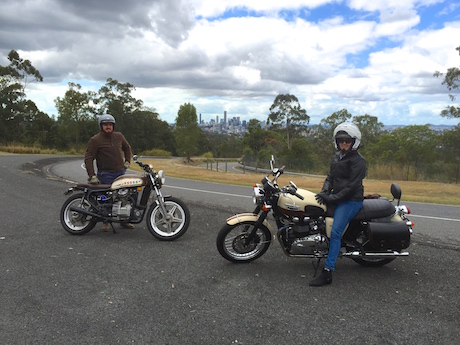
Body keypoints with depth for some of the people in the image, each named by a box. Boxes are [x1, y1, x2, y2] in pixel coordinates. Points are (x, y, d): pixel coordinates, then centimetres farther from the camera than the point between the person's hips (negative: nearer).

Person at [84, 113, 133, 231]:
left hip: (121, 172, 5)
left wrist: (127, 161, 16)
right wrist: (92, 175, -16)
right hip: (105, 174, -5)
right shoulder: (95, 140, -5)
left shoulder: (119, 136, 10)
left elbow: (127, 147, 28)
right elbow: (88, 158, -8)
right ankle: (106, 221, 13)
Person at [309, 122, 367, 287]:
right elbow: (330, 177, 16)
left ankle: (327, 273, -19)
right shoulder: (337, 156, 14)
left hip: (351, 200, -9)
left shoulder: (358, 160, -11)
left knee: (335, 232, -20)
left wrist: (333, 198, -20)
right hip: (337, 197, 9)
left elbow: (352, 186, -18)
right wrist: (324, 191, -3)